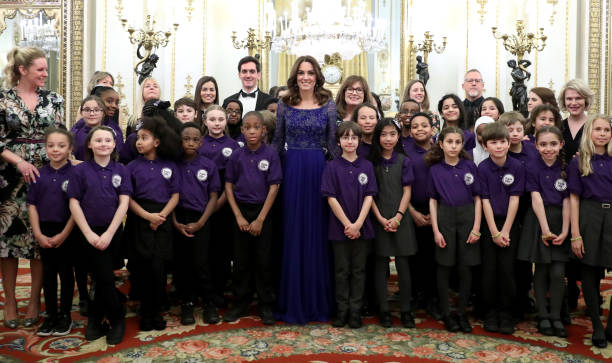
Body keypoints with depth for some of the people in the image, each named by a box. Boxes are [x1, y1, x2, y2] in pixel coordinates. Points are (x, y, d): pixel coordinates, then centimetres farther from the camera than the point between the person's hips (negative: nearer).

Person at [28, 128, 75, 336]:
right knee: (48, 274, 11)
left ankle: (65, 316, 19)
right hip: (44, 232, 3)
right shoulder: (39, 174, 3)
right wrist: (38, 234, -4)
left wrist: (64, 234, -13)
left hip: (67, 231, -3)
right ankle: (50, 315, 23)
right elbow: (32, 205, 4)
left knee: (66, 273, 7)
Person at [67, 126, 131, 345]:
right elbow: (74, 203, -3)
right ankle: (117, 320, 16)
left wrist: (109, 234, -11)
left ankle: (94, 320, 24)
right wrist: (89, 234, -11)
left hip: (113, 232, 2)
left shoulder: (121, 171, 4)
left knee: (103, 279, 6)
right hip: (89, 233, -1)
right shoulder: (80, 170, 0)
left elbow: (124, 203, -2)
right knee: (106, 278, -2)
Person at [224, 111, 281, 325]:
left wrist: (260, 219, -11)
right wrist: (239, 216, -5)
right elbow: (229, 186, 4)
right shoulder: (237, 156, 2)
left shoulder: (271, 155, -5)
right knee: (241, 260, 9)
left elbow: (274, 188, -7)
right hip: (241, 211, 2)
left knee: (264, 261, 4)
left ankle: (266, 306, 16)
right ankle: (240, 304, 21)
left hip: (263, 211, -2)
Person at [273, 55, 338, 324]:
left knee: (317, 231, 4)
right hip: (291, 169, 1)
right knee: (292, 231, 4)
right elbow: (277, 141, 10)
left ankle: (318, 301, 18)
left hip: (318, 168, -1)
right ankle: (293, 302, 16)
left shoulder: (328, 104, 4)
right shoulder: (284, 104, 7)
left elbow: (332, 143, 4)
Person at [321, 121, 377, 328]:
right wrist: (347, 224, -12)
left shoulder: (367, 166, 3)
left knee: (358, 270, 8)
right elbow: (331, 198, -6)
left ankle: (355, 312, 17)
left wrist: (358, 224, -13)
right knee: (342, 271, 7)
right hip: (340, 228, -1)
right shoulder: (332, 167, -1)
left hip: (362, 228, 1)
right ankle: (341, 311, 18)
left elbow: (369, 197, -2)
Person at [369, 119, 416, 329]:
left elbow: (407, 191, 1)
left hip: (401, 219, 0)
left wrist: (398, 217, -10)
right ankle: (383, 310, 15)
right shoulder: (372, 161, 2)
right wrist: (381, 218, -9)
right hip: (379, 219, 0)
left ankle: (405, 310, 14)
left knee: (403, 265, 3)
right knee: (381, 264, 5)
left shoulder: (404, 161, 4)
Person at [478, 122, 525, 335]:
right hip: (489, 223, 0)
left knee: (507, 269, 0)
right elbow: (485, 200, -7)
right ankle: (491, 313, 16)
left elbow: (514, 199, -6)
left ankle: (506, 313, 14)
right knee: (489, 269, 3)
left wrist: (505, 231, -9)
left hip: (509, 223, 0)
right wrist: (494, 232, -11)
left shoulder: (517, 167, -5)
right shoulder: (483, 168, -6)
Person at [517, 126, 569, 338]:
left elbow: (566, 202, -2)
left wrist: (564, 231, -9)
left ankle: (556, 317, 14)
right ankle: (543, 316, 17)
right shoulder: (533, 168, -5)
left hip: (560, 221, 2)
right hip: (538, 221, -2)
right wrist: (545, 229, -15)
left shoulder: (566, 169, 2)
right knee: (541, 271, 5)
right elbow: (536, 199, -10)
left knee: (558, 273, 0)